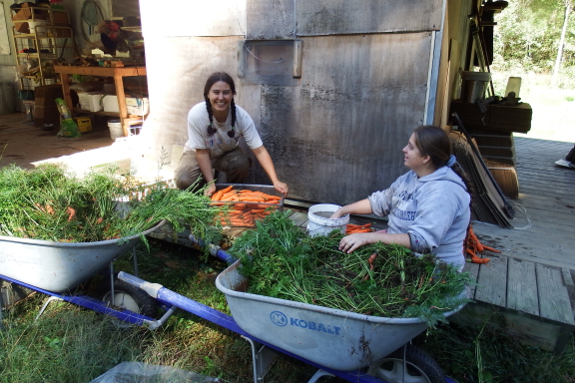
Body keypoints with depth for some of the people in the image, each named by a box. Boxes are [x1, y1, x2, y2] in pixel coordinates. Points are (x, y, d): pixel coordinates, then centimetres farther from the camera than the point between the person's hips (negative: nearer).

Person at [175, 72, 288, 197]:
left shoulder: (241, 116, -29)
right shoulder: (196, 114, -31)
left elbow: (259, 151, -30)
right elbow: (202, 152, -23)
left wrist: (275, 181, -41)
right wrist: (211, 184, -30)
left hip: (227, 152, 1)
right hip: (198, 153, -1)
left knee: (242, 163, -31)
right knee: (184, 180, -28)